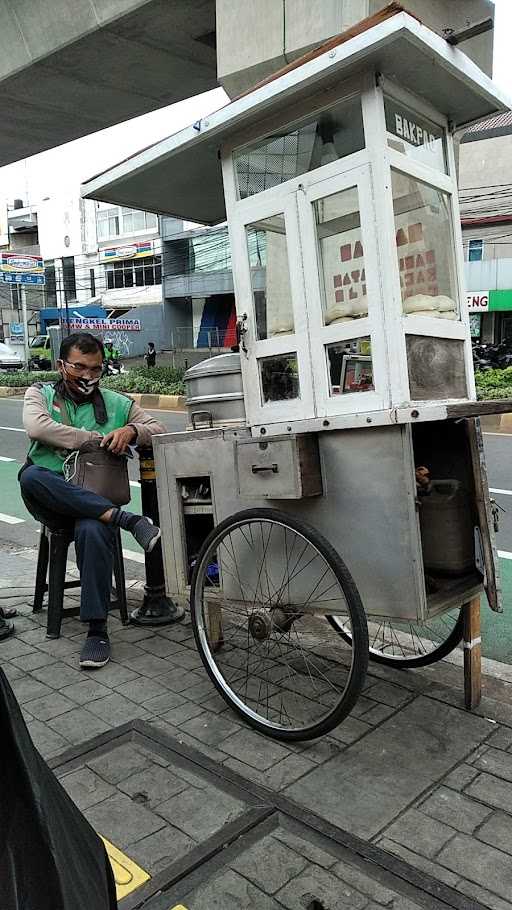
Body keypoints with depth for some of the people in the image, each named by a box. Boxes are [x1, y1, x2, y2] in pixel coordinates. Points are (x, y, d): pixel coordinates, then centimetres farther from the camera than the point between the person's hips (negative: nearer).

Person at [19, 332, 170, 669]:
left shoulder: (117, 403, 15)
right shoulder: (40, 393, 12)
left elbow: (158, 429, 11)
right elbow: (37, 427, -10)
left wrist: (131, 430, -11)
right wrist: (95, 438, -11)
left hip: (95, 498, 0)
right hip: (50, 499, 0)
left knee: (92, 531, -35)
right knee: (31, 475, -35)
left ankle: (97, 631, -24)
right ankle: (128, 520, -38)